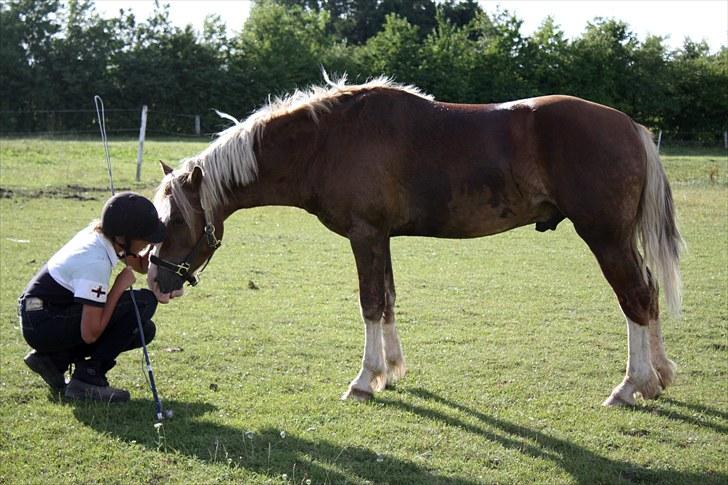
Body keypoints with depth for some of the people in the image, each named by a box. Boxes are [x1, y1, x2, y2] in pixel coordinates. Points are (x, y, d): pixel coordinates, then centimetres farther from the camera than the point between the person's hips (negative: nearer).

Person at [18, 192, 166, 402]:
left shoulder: (101, 233, -1)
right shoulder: (96, 262, -26)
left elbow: (141, 265, 17)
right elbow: (90, 335, -25)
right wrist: (119, 288, -17)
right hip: (42, 326, -10)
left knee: (144, 330, 9)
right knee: (144, 301, -17)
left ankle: (53, 359, 10)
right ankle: (87, 379, -12)